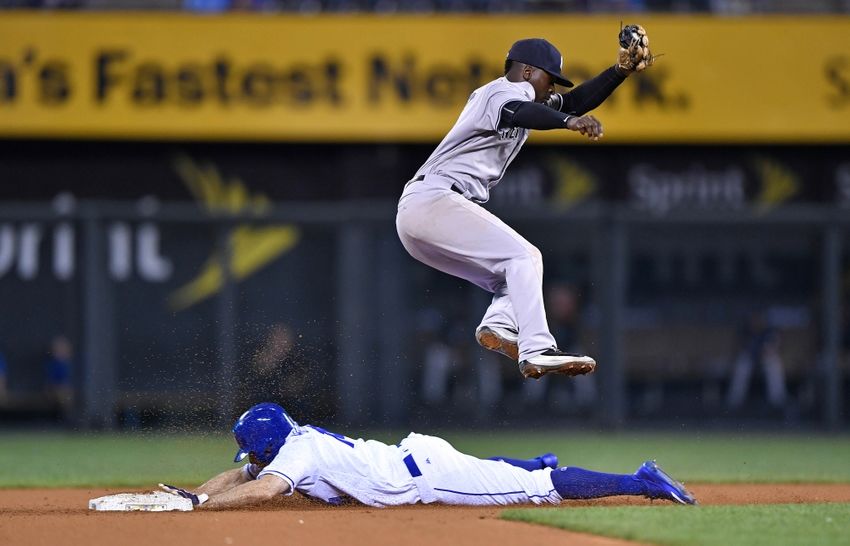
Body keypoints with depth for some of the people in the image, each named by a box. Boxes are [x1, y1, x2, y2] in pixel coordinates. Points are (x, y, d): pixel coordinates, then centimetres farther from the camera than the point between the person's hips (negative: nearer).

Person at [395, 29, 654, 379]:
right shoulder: (506, 91, -3)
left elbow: (575, 102, 25)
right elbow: (516, 113, -27)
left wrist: (621, 70, 13)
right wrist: (568, 121, -44)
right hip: (434, 198, -10)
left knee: (515, 277, 12)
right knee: (523, 257, -18)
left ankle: (498, 327, -15)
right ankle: (538, 351, -33)